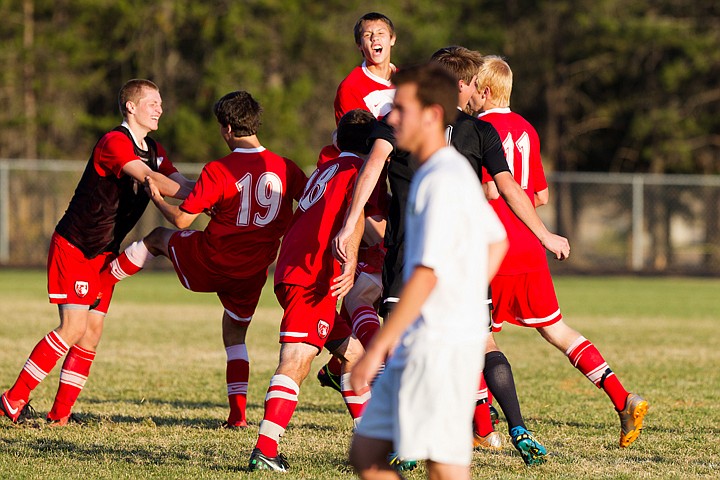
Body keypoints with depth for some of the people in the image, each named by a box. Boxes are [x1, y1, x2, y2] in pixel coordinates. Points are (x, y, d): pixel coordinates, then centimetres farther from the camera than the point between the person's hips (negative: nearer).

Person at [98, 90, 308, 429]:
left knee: (158, 237, 26)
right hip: (253, 272, 3)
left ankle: (100, 280, 40)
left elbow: (181, 220, -14)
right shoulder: (286, 168, -8)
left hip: (210, 262, -3)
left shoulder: (218, 171, -19)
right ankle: (238, 414, 13)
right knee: (235, 336, 22)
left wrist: (156, 198, 3)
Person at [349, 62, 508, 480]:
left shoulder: (442, 180, -16)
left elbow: (427, 274, -21)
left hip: (442, 346, -10)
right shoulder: (458, 172, 15)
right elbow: (496, 242, 26)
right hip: (417, 347, 10)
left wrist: (377, 348, -21)